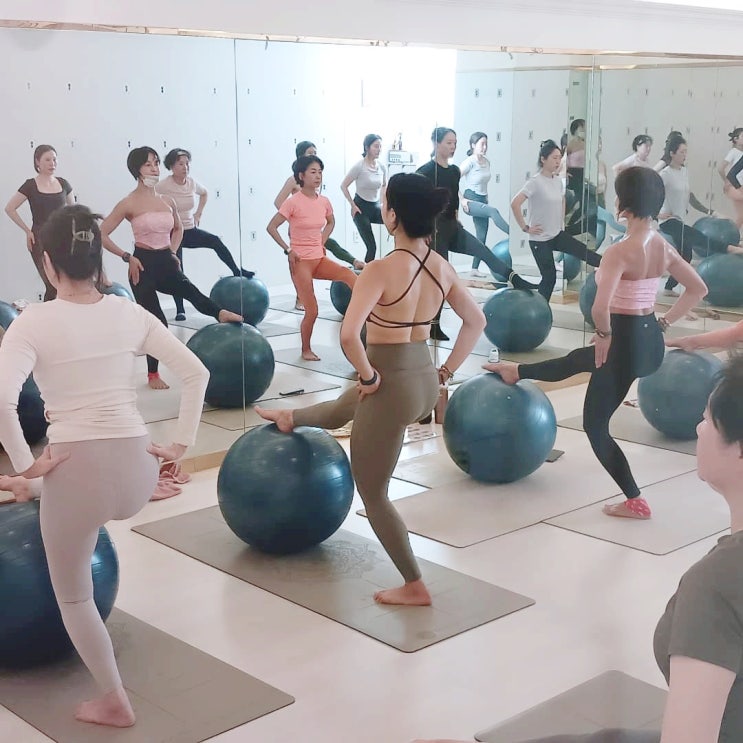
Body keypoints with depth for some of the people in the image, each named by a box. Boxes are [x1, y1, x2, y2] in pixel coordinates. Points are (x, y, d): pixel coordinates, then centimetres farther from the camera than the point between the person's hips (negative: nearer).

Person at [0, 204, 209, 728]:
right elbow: (196, 373, 2)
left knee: (73, 594, 19)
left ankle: (113, 700, 25)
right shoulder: (129, 313, 3)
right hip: (138, 469, 4)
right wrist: (181, 445, 6)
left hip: (77, 469, -4)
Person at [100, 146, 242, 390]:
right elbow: (102, 234, -7)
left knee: (189, 291, -28)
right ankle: (153, 374, 14)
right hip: (144, 264, -5)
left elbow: (177, 228, 29)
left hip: (166, 262, 5)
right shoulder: (129, 203, -7)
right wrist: (127, 257, -10)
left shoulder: (168, 201, 9)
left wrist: (173, 251, 13)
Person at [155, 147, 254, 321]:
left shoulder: (192, 183, 0)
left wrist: (198, 213, 11)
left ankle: (237, 272, -12)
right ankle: (180, 310, 7)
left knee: (215, 241, -21)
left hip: (189, 230, 4)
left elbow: (204, 193, 22)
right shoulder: (163, 186, -16)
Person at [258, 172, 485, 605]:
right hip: (425, 381, 8)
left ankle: (415, 587, 20)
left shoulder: (382, 269, -24)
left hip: (392, 383, -8)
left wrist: (368, 376, -17)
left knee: (372, 493, 13)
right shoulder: (442, 267, -1)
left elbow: (348, 336, -33)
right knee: (341, 410, 39)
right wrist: (446, 372, 12)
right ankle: (290, 419, 70)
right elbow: (476, 321, 8)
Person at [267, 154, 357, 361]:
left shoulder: (324, 202, 2)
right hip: (301, 261, -5)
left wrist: (322, 242, 10)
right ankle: (306, 350, 17)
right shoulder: (293, 202, -14)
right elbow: (271, 227, -12)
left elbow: (331, 222, 24)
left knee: (349, 275, -22)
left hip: (319, 258, 5)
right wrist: (288, 250, -14)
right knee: (312, 311, -4)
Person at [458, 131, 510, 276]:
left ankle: (475, 268, 9)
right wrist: (462, 199, -17)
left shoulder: (486, 162, 11)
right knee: (493, 211, -34)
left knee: (482, 237, 4)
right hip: (471, 201, -7)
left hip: (482, 200, 7)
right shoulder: (470, 162, -10)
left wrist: (485, 197, 17)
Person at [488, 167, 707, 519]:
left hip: (625, 343, -9)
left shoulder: (620, 251, -23)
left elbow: (600, 307, -35)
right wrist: (664, 322, 13)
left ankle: (635, 502, 17)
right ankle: (517, 372, 61)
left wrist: (604, 333, -15)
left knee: (595, 426, 12)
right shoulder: (663, 246, 1)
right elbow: (698, 288, 9)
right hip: (650, 341, 9)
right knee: (574, 360, 34)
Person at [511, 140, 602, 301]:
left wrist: (562, 223, 16)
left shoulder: (558, 180, 4)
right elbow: (515, 204, -27)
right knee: (549, 277, 2)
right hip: (540, 239, -6)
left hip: (558, 235, 6)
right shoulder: (535, 182, -18)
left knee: (585, 253, -5)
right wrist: (525, 227, -21)